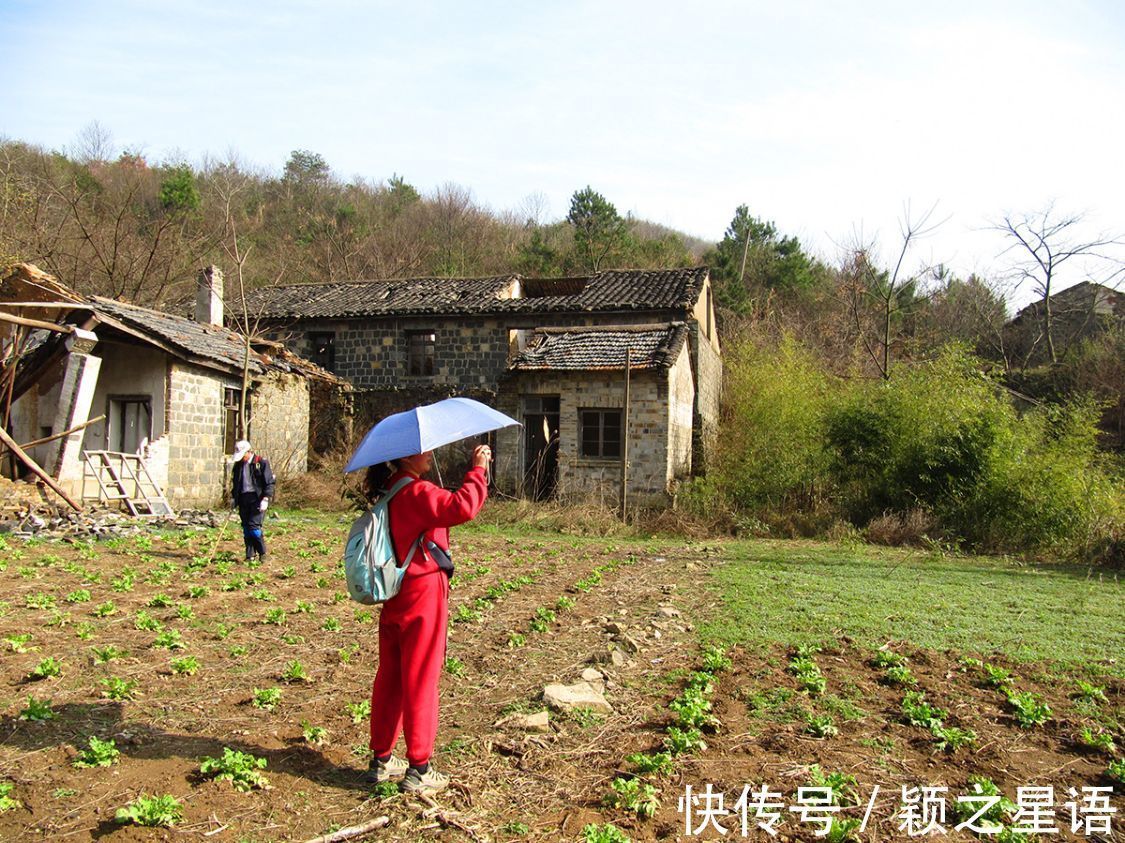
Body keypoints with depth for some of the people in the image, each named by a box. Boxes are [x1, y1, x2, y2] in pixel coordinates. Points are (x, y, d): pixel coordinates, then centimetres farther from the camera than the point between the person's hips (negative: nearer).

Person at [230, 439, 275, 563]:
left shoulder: (261, 463, -5)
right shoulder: (238, 464, 13)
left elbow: (270, 482, -7)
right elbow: (235, 482, 24)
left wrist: (265, 499, -14)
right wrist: (233, 497, 14)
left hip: (257, 499, -6)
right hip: (243, 499, 6)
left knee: (254, 526, -13)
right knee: (246, 529, 6)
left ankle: (262, 553, 2)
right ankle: (250, 555, 14)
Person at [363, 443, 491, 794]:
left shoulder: (390, 491, 11)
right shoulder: (416, 492, -17)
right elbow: (462, 507, -30)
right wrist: (478, 469, -20)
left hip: (394, 600, 9)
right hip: (423, 597, -9)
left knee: (389, 678, 15)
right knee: (421, 681, 0)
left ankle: (381, 760, 25)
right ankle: (419, 770, 8)